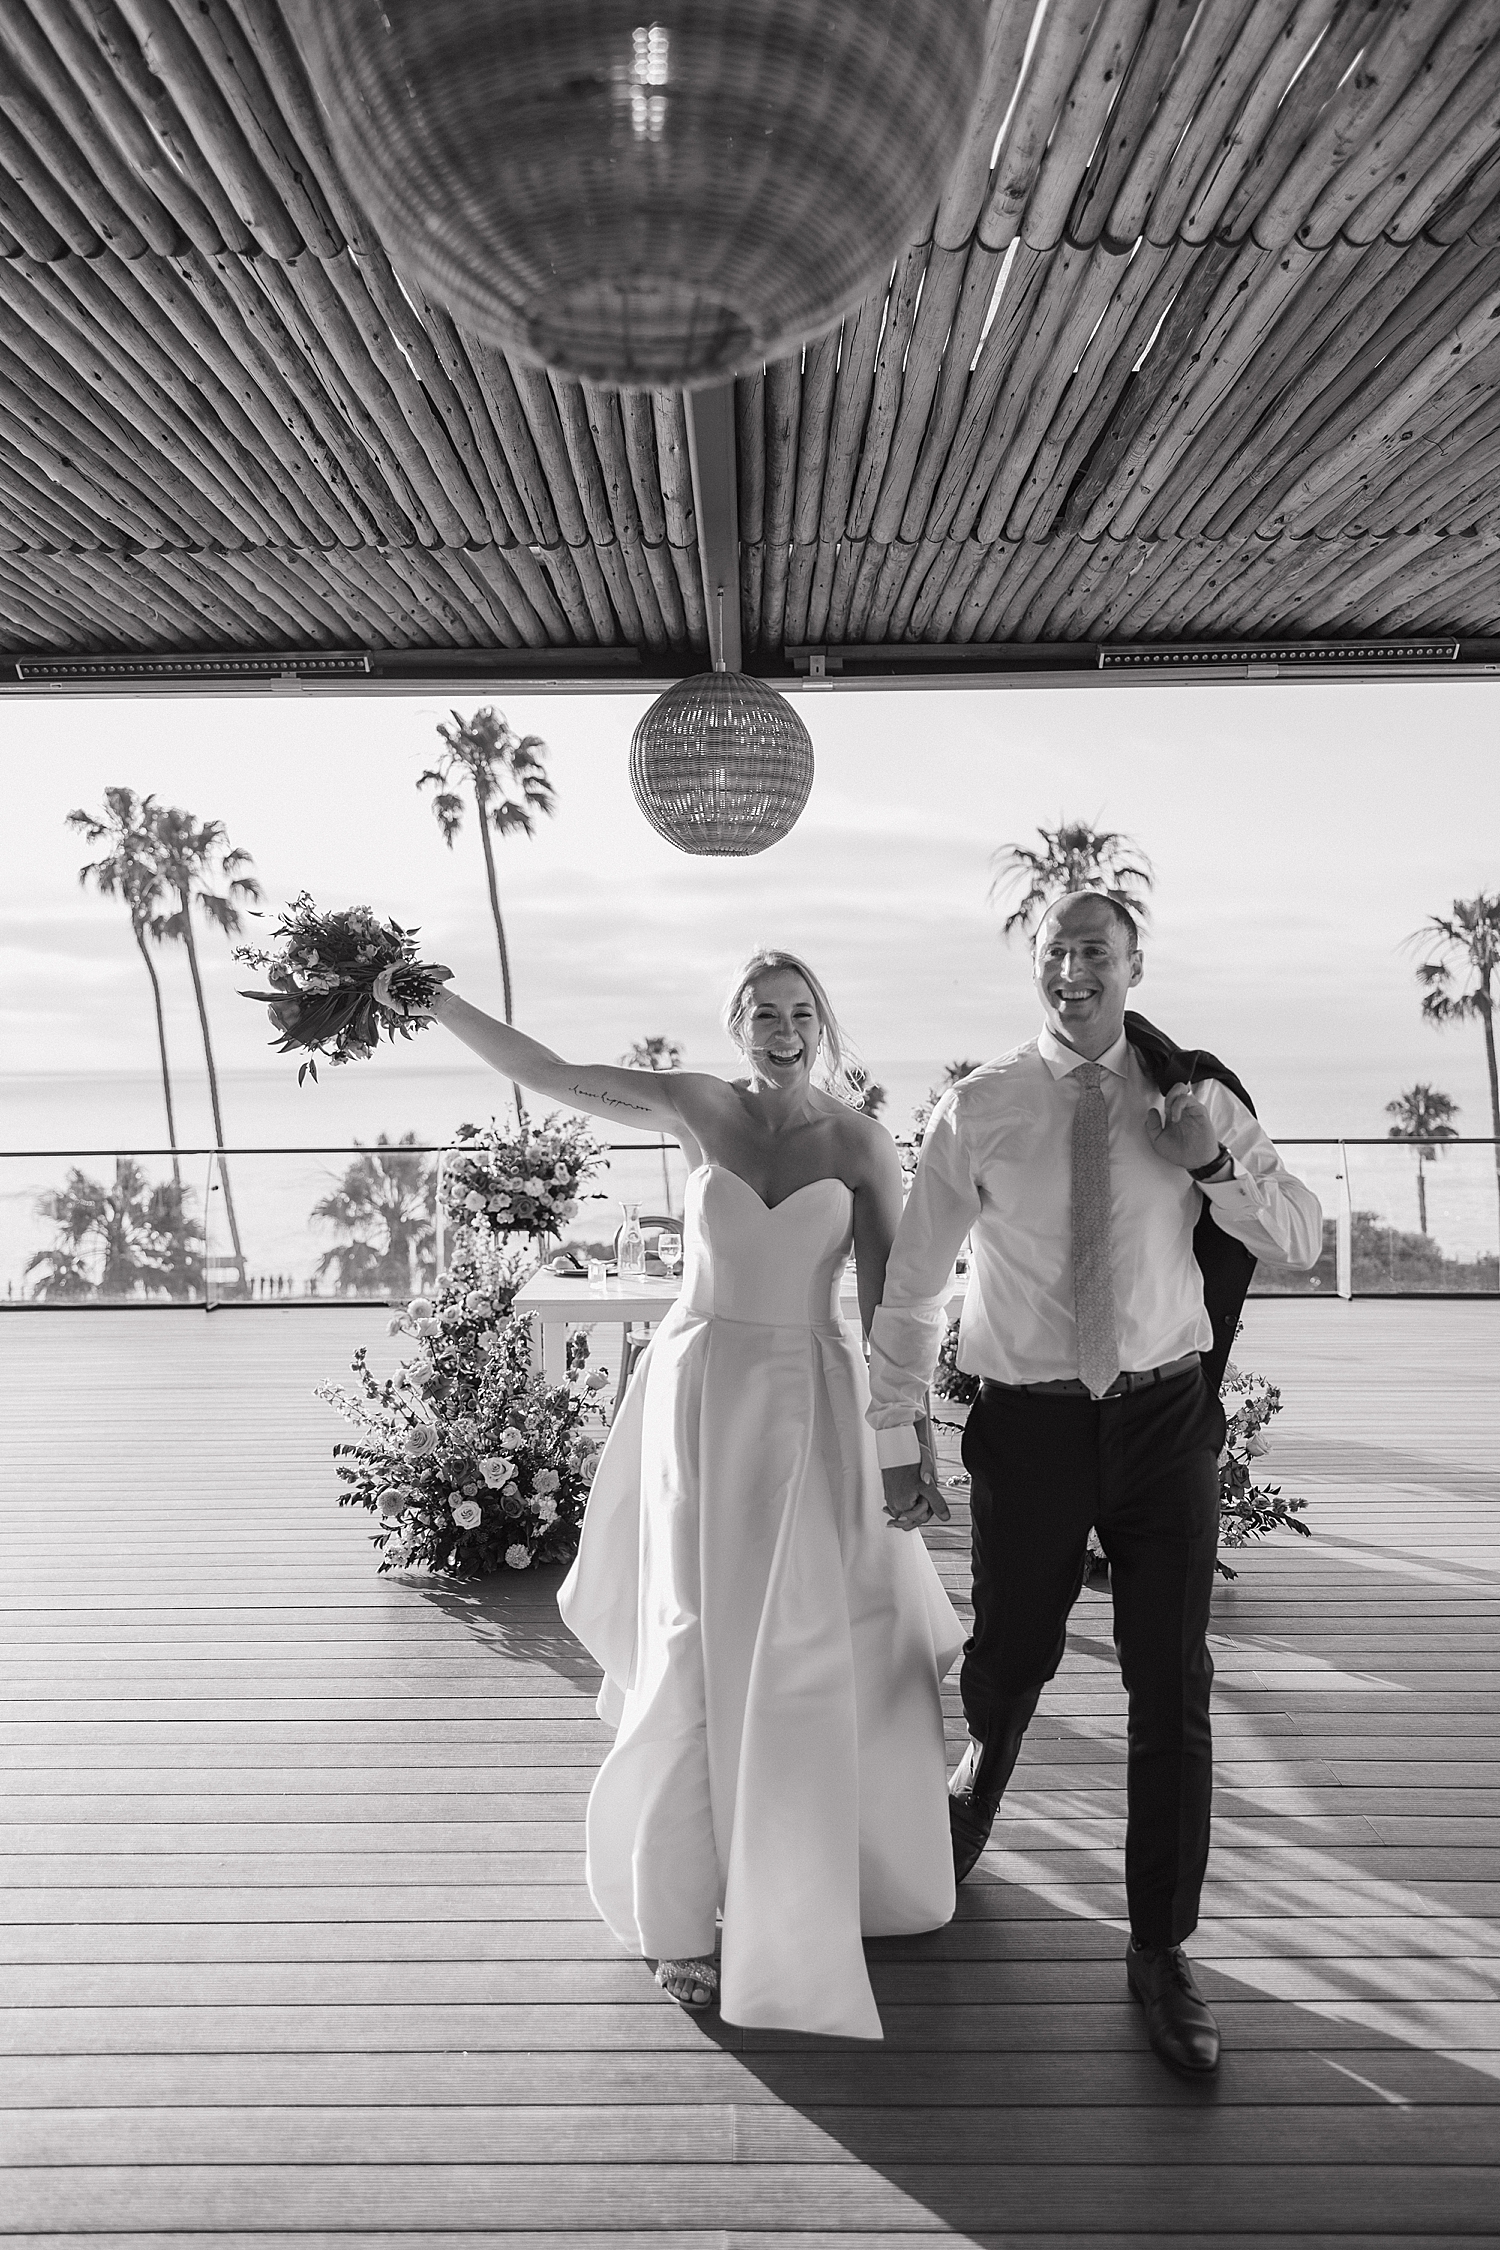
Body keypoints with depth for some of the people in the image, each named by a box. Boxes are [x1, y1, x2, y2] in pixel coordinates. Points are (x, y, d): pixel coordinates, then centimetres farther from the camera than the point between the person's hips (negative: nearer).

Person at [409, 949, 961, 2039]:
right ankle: (678, 1910, 22)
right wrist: (429, 997, -3)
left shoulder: (862, 1141, -2)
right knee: (704, 1651, 2)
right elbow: (545, 1071, 1)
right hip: (700, 1395, 0)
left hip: (813, 1404, 1)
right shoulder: (700, 1106, -1)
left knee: (823, 1649, 7)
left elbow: (894, 1297, -2)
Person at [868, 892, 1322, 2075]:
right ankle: (983, 1772, 48)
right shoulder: (979, 1108, -6)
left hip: (1166, 1416, 2)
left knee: (1173, 1690, 7)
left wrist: (1214, 1164, -15)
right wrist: (898, 1441, 0)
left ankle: (1162, 1951, 26)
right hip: (1031, 1421, -1)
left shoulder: (1196, 1098, 0)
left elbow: (1303, 1239, 4)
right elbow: (912, 1282, -2)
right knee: (1009, 1658, 11)